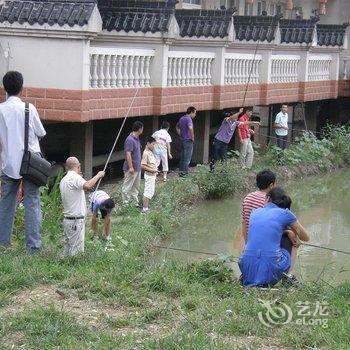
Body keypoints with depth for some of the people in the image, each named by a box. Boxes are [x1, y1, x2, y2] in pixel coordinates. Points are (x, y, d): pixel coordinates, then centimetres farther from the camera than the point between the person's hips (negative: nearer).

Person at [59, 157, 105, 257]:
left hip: (67, 218, 9)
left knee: (68, 250, 13)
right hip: (76, 221, -9)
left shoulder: (63, 180, 14)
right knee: (76, 252, -6)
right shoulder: (75, 177, -15)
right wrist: (98, 175, -22)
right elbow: (87, 186, -35)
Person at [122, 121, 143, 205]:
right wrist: (131, 167, -23)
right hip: (131, 168, -10)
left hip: (137, 167, 10)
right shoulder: (130, 140, -20)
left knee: (136, 187, 16)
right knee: (127, 187, -1)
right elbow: (128, 154, -23)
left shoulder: (136, 138, 10)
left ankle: (135, 203, 25)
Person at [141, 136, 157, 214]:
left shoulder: (150, 152, 10)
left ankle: (146, 207, 23)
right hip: (149, 175, -10)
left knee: (151, 192, 15)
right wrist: (152, 170, -22)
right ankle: (145, 209, -3)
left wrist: (155, 171, 17)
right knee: (148, 192, -7)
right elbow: (142, 166, -24)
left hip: (152, 175, 10)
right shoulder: (146, 153, -20)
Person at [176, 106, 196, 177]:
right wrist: (192, 137, -21)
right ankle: (184, 172, -4)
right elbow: (190, 128, -34)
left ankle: (181, 171, 20)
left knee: (183, 157, 15)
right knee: (187, 157, -4)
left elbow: (177, 127, 28)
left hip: (183, 140, 9)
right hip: (188, 140, -9)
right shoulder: (188, 119, -17)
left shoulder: (181, 118, 12)